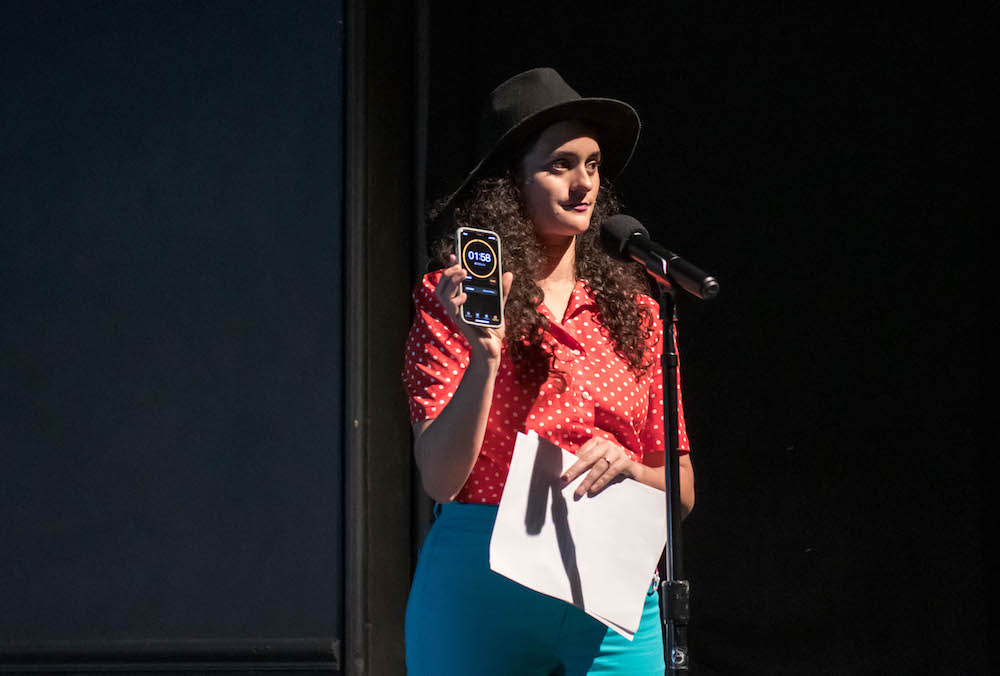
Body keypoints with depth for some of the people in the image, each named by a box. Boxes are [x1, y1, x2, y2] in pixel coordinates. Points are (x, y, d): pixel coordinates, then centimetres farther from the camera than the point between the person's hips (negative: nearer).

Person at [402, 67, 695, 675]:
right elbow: (439, 479, -8)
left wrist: (630, 470, -8)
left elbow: (683, 492, 13)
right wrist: (485, 354, -19)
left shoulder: (634, 311, 11)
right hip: (482, 585, -2)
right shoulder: (453, 299, 1)